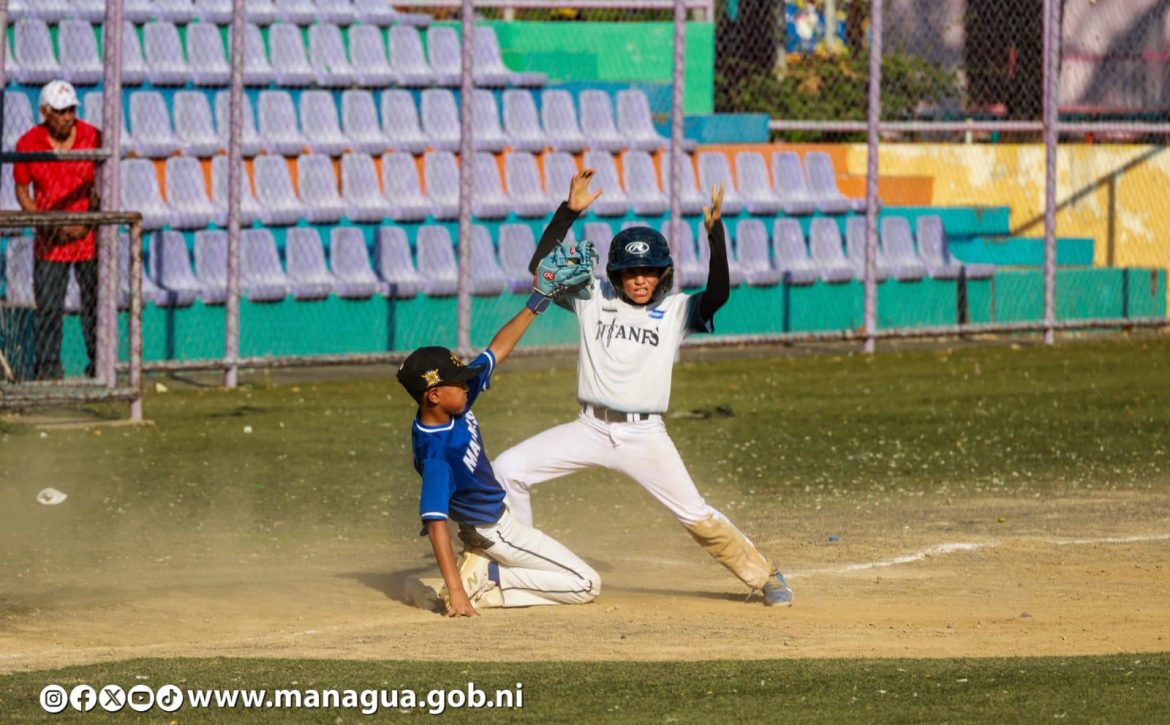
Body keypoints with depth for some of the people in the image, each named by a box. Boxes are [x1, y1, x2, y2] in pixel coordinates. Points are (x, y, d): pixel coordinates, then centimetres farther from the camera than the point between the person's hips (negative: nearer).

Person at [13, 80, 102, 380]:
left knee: (95, 304, 1)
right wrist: (49, 224, -8)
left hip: (90, 239, 0)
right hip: (50, 242, 0)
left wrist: (87, 223, -12)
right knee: (48, 307, 0)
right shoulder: (28, 144, -2)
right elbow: (22, 191, 5)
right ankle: (47, 367, 8)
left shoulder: (93, 138, -4)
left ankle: (99, 364, 9)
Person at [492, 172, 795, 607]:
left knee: (696, 517, -8)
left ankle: (764, 577, 8)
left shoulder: (676, 311, 2)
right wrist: (569, 211, -13)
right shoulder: (593, 300, 6)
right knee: (508, 471, -8)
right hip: (590, 429, 2)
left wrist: (715, 233, -27)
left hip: (644, 435, -2)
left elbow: (718, 295, -17)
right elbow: (541, 266, -2)